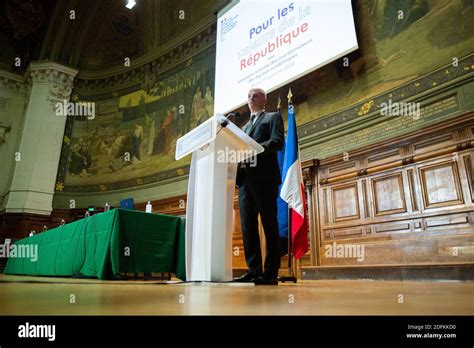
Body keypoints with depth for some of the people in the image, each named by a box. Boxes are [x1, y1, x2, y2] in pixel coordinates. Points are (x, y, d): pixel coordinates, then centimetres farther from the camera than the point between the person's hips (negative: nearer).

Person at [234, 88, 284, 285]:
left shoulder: (273, 118, 11)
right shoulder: (245, 126, 30)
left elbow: (277, 142, -7)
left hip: (264, 178, -6)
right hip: (245, 179, 6)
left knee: (269, 225, -5)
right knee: (247, 226, 0)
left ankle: (270, 273, -2)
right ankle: (254, 270, 5)